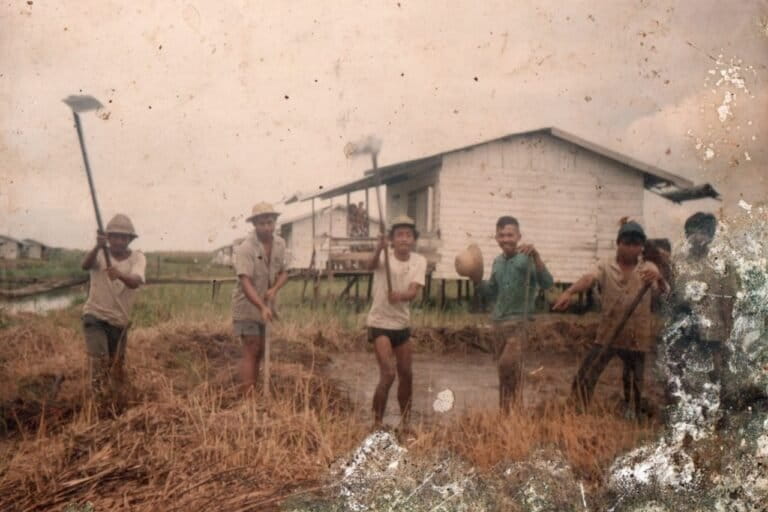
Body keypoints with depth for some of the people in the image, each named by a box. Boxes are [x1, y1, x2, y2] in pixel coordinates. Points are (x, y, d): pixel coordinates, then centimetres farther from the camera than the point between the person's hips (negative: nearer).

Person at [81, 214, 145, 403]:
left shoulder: (137, 258, -7)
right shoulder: (100, 254, -8)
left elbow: (135, 282, -28)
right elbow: (85, 265, -32)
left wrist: (119, 274, -49)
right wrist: (98, 247, -50)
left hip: (119, 321, 2)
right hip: (95, 316, -2)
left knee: (117, 371, 12)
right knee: (99, 358, -20)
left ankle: (111, 402, 36)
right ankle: (100, 405, -10)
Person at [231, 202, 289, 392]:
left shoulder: (279, 243, 0)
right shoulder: (246, 248, -22)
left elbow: (283, 272, 6)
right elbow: (245, 282, -30)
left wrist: (274, 289, -16)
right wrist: (262, 307, -41)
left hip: (265, 306, 7)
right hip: (247, 305, -7)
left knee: (259, 352, 14)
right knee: (251, 352, -10)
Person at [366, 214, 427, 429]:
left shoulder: (419, 261, -3)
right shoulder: (385, 257, -11)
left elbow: (414, 292, -17)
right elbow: (371, 266, -35)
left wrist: (400, 295, -39)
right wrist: (379, 249, -56)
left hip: (402, 324, 5)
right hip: (380, 323, -5)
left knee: (406, 374, 12)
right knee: (388, 374, -13)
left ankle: (405, 422, 29)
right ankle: (377, 423, 1)